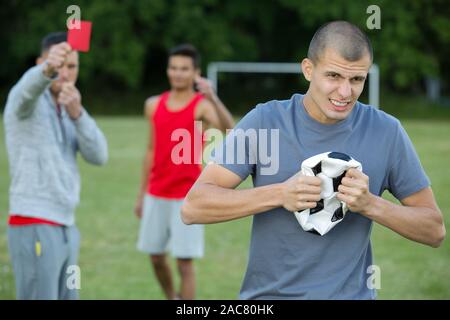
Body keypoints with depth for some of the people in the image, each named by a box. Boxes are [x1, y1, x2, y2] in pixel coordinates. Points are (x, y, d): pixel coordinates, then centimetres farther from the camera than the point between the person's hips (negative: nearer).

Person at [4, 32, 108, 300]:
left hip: (65, 228, 8)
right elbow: (31, 84, -32)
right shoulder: (26, 100, -6)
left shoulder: (68, 109, 17)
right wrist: (47, 68, -56)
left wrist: (76, 112, -16)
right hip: (34, 228, -8)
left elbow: (98, 156, 1)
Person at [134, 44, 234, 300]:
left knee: (185, 262, -5)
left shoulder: (202, 106, -9)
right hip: (156, 195, 5)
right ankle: (172, 298, 37)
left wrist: (213, 98, -46)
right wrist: (142, 193, 16)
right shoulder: (154, 105, 7)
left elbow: (229, 128, -30)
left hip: (188, 196, -5)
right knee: (156, 257, 12)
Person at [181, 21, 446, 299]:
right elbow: (193, 208, -10)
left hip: (350, 293, 0)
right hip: (267, 293, 0)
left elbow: (435, 231, 2)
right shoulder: (264, 121, -4)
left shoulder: (386, 132, -2)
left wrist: (370, 204, -14)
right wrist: (279, 195, -21)